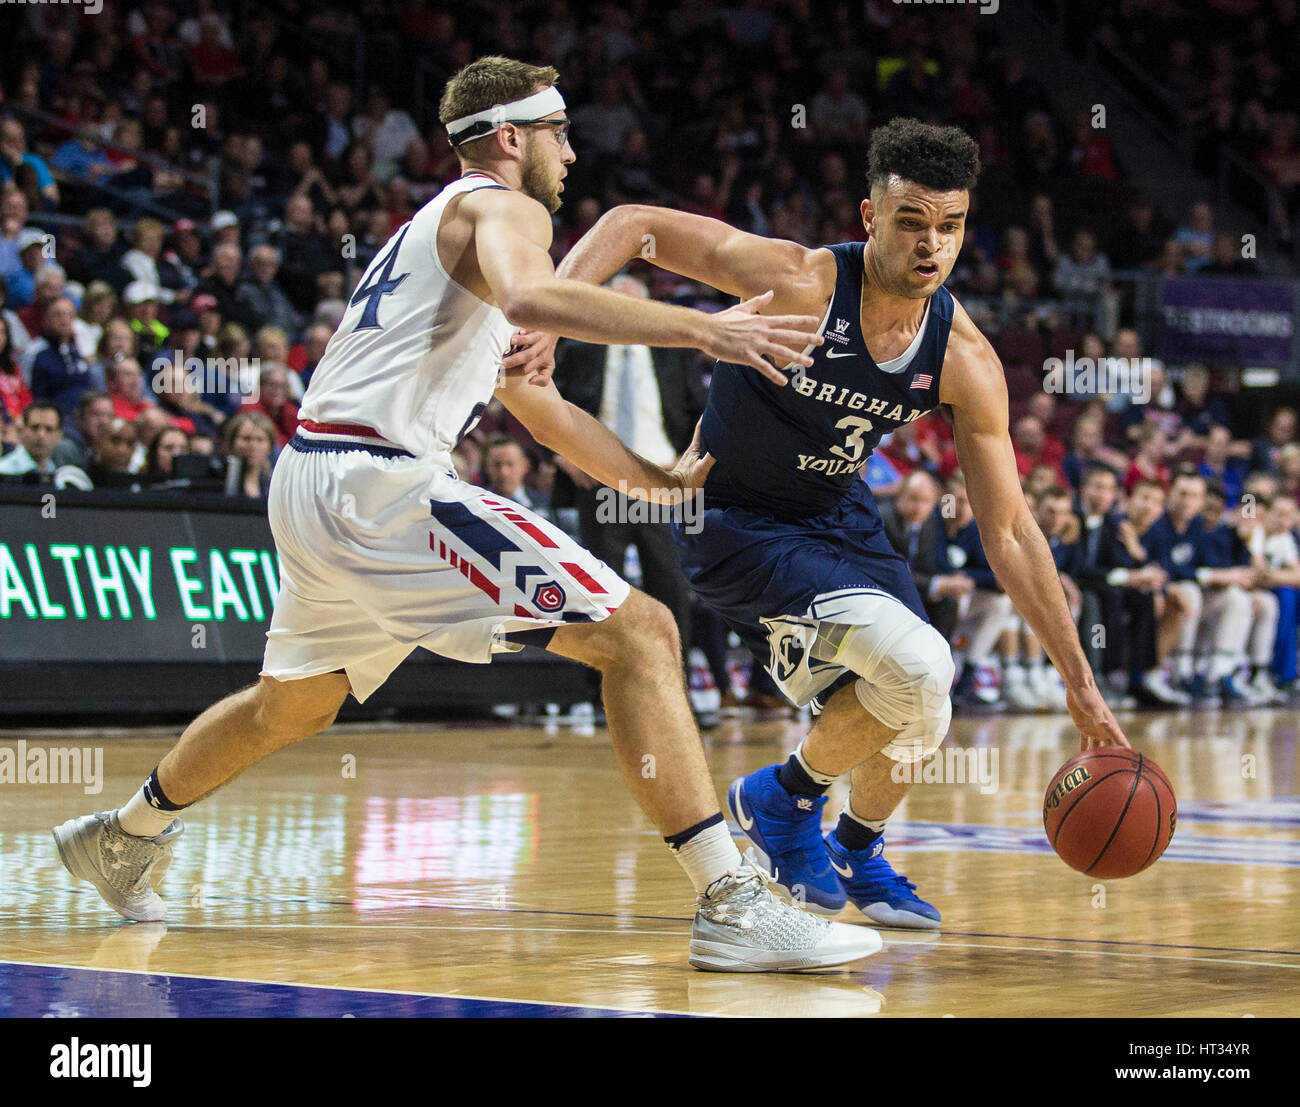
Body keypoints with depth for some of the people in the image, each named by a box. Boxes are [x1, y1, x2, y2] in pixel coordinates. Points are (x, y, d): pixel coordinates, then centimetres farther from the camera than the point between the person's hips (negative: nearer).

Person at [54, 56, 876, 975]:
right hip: (381, 482, -10)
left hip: (309, 484, 10)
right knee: (638, 633, -14)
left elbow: (541, 407, 36)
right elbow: (530, 298, -27)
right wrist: (700, 328, -29)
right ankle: (734, 906, -22)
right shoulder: (504, 207, 0)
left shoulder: (438, 227, 30)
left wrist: (662, 479, 31)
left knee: (293, 703, 34)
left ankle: (122, 838, 51)